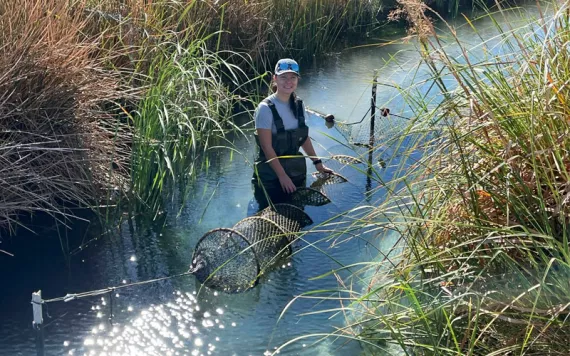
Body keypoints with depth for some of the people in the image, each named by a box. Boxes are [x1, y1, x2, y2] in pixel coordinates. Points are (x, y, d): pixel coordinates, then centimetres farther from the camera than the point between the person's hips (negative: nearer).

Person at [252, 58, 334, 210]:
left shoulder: (298, 104, 3)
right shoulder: (266, 108, -16)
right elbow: (267, 147, -17)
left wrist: (317, 163, 11)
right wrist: (282, 176, -17)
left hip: (296, 172, 6)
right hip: (271, 176, -6)